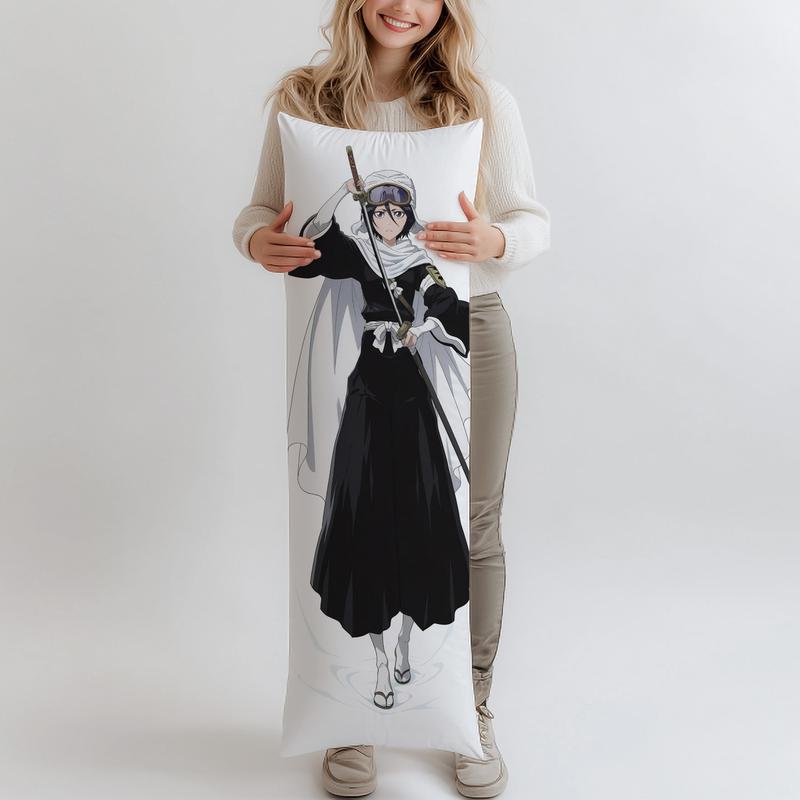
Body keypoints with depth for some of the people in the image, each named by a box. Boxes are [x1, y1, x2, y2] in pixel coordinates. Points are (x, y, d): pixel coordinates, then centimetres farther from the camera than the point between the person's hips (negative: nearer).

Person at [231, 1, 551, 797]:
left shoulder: (485, 101, 0)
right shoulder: (302, 99, 2)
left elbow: (532, 219, 2)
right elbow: (260, 207, 8)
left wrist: (493, 240, -21)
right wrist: (260, 241, -16)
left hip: (467, 331, 0)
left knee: (470, 528, 9)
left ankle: (474, 714, 30)